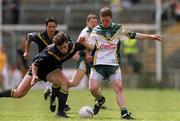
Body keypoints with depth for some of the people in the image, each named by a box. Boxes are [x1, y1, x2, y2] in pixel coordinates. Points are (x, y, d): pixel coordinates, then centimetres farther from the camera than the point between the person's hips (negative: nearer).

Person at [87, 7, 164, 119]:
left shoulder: (118, 29, 6)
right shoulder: (96, 31, 3)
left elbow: (133, 35, 12)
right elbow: (90, 46, -2)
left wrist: (151, 36, 11)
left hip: (113, 64, 0)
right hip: (98, 64, 0)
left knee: (118, 87, -14)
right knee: (93, 88, -11)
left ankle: (124, 112, -15)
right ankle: (100, 99, 22)